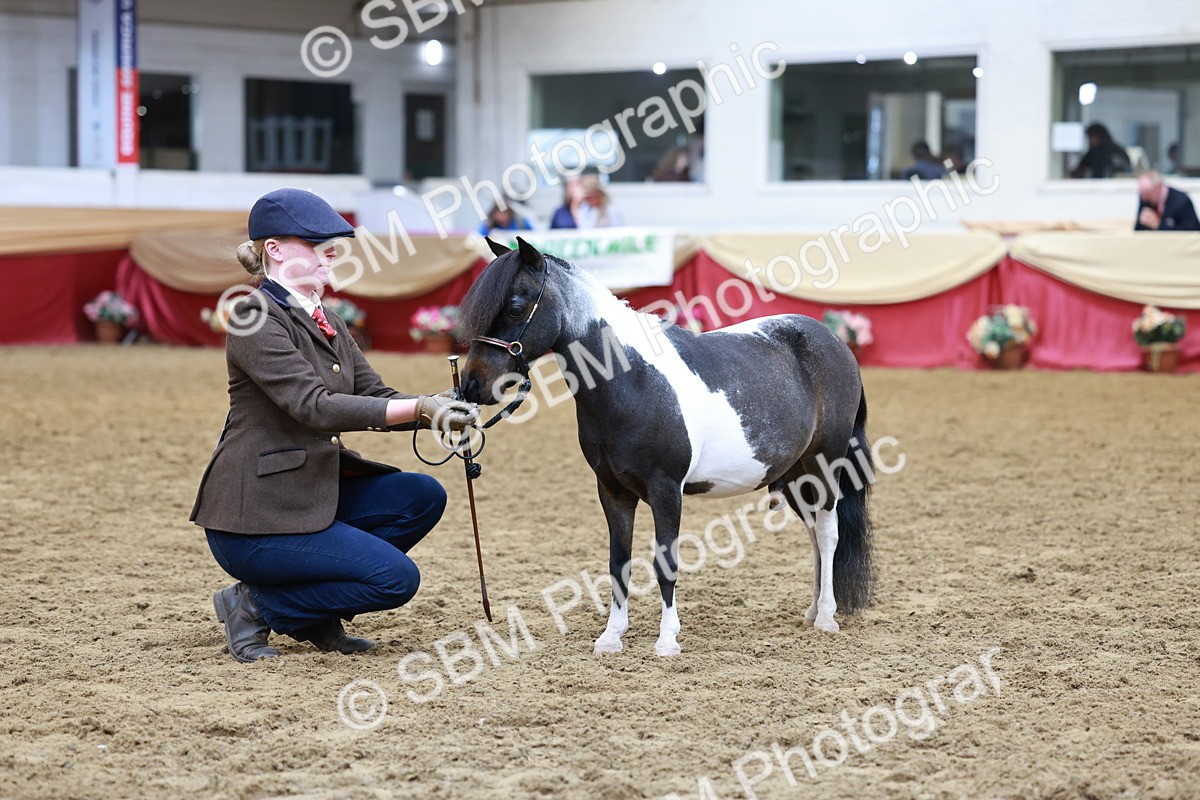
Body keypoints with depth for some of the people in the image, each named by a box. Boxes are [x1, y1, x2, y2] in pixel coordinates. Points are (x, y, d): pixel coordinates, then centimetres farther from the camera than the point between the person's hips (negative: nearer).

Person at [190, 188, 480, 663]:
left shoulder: (324, 322, 13)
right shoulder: (257, 319, -16)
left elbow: (374, 396, 9)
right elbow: (315, 407, -26)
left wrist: (440, 410, -12)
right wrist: (420, 408, -30)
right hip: (254, 520, -9)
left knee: (422, 496, -1)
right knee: (397, 578, -14)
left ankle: (315, 616, 8)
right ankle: (255, 604, -1)